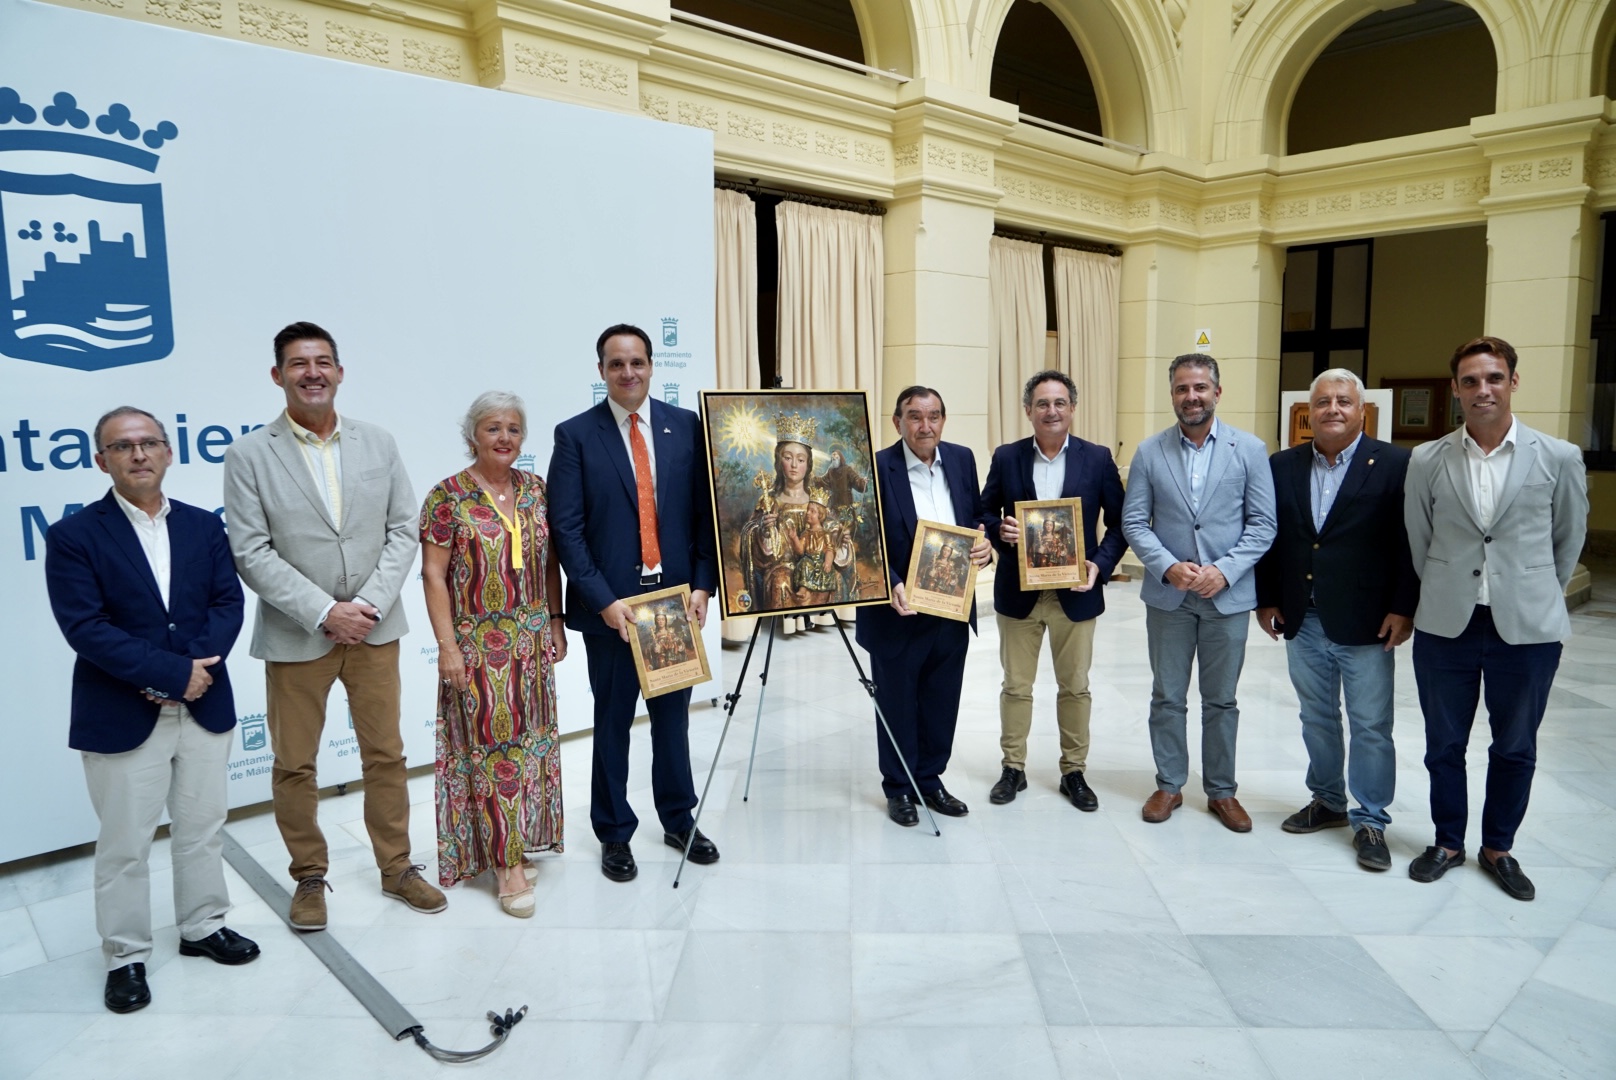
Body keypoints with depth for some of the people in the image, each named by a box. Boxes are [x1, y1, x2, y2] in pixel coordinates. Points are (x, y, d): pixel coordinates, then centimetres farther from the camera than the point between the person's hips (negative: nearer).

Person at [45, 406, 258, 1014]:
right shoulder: (74, 536, -7)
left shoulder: (204, 526, 6)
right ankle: (126, 956, 25)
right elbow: (85, 627, -15)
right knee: (125, 844, 8)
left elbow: (228, 603, 1)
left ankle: (202, 927, 34)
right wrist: (175, 674, -19)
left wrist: (199, 666, -16)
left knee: (202, 827, 16)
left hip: (205, 708, 4)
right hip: (121, 718, -3)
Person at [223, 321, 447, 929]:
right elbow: (252, 554, -9)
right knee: (294, 765, 10)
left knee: (386, 755, 12)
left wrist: (369, 604, -10)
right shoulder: (249, 456, -5)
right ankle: (309, 878, 29)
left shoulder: (378, 444, 3)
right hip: (296, 635, -2)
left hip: (375, 627, 2)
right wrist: (325, 612, -16)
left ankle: (397, 868, 27)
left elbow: (403, 530, 1)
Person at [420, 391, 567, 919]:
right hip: (478, 645, -5)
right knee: (492, 748, -1)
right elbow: (434, 576, -9)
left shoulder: (536, 490, 6)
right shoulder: (448, 497, -8)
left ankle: (515, 846, 28)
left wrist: (555, 622, 10)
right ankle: (506, 865, 7)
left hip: (532, 643, 5)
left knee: (529, 742, 12)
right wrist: (448, 647, -12)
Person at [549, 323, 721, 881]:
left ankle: (679, 820, 30)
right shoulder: (575, 435, -3)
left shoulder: (687, 426, 4)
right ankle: (615, 834, 24)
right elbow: (566, 528, -7)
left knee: (673, 714, 14)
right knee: (612, 722, 9)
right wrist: (604, 601, -13)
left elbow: (706, 511, 3)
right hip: (611, 605, -2)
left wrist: (702, 585, -5)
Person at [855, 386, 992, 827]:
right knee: (897, 704, 10)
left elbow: (977, 514, 14)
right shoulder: (877, 468, -13)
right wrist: (892, 587, -25)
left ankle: (930, 779, 35)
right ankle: (899, 788, 28)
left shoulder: (962, 459, 3)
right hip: (898, 612, -5)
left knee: (942, 703, 16)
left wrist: (984, 542, -7)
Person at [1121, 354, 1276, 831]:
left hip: (1228, 595, -1)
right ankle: (1168, 785, 25)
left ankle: (1221, 791, 26)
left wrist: (1225, 571, -15)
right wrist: (1168, 567, -15)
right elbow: (1134, 522, -1)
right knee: (1167, 697, 10)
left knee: (1221, 700, 11)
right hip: (1167, 595, 1)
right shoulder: (1149, 452, 0)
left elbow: (1263, 523, -3)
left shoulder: (1250, 449, -2)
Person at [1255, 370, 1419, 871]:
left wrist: (1403, 608, -12)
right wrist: (1267, 599, 5)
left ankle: (1370, 820, 18)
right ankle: (1328, 801, 33)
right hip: (1303, 622, 4)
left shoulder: (1395, 465, -7)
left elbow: (1410, 543, -8)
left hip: (1367, 623, -4)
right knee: (1316, 718, 16)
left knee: (1371, 725, 5)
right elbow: (1270, 536, 8)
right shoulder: (1283, 466, 5)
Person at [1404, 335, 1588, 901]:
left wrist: (1537, 596, 14)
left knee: (1515, 747, 12)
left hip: (1526, 627, 0)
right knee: (1444, 744, 12)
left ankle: (1499, 848, 31)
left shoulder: (1559, 458, -4)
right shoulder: (1427, 461, -2)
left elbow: (1569, 539, 8)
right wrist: (1443, 594, 13)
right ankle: (1448, 841, 31)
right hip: (1445, 625, 1)